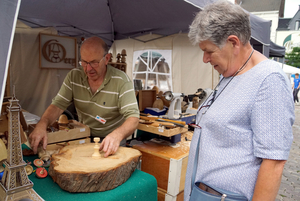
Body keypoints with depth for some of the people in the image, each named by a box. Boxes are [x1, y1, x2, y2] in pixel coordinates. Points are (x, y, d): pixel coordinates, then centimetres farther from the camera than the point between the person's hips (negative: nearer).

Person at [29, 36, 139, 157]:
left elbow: (133, 117, -25)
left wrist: (117, 135, -46)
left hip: (111, 142, -3)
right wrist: (42, 124, -26)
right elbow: (58, 104, -5)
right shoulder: (74, 76, -4)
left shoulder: (121, 81, -18)